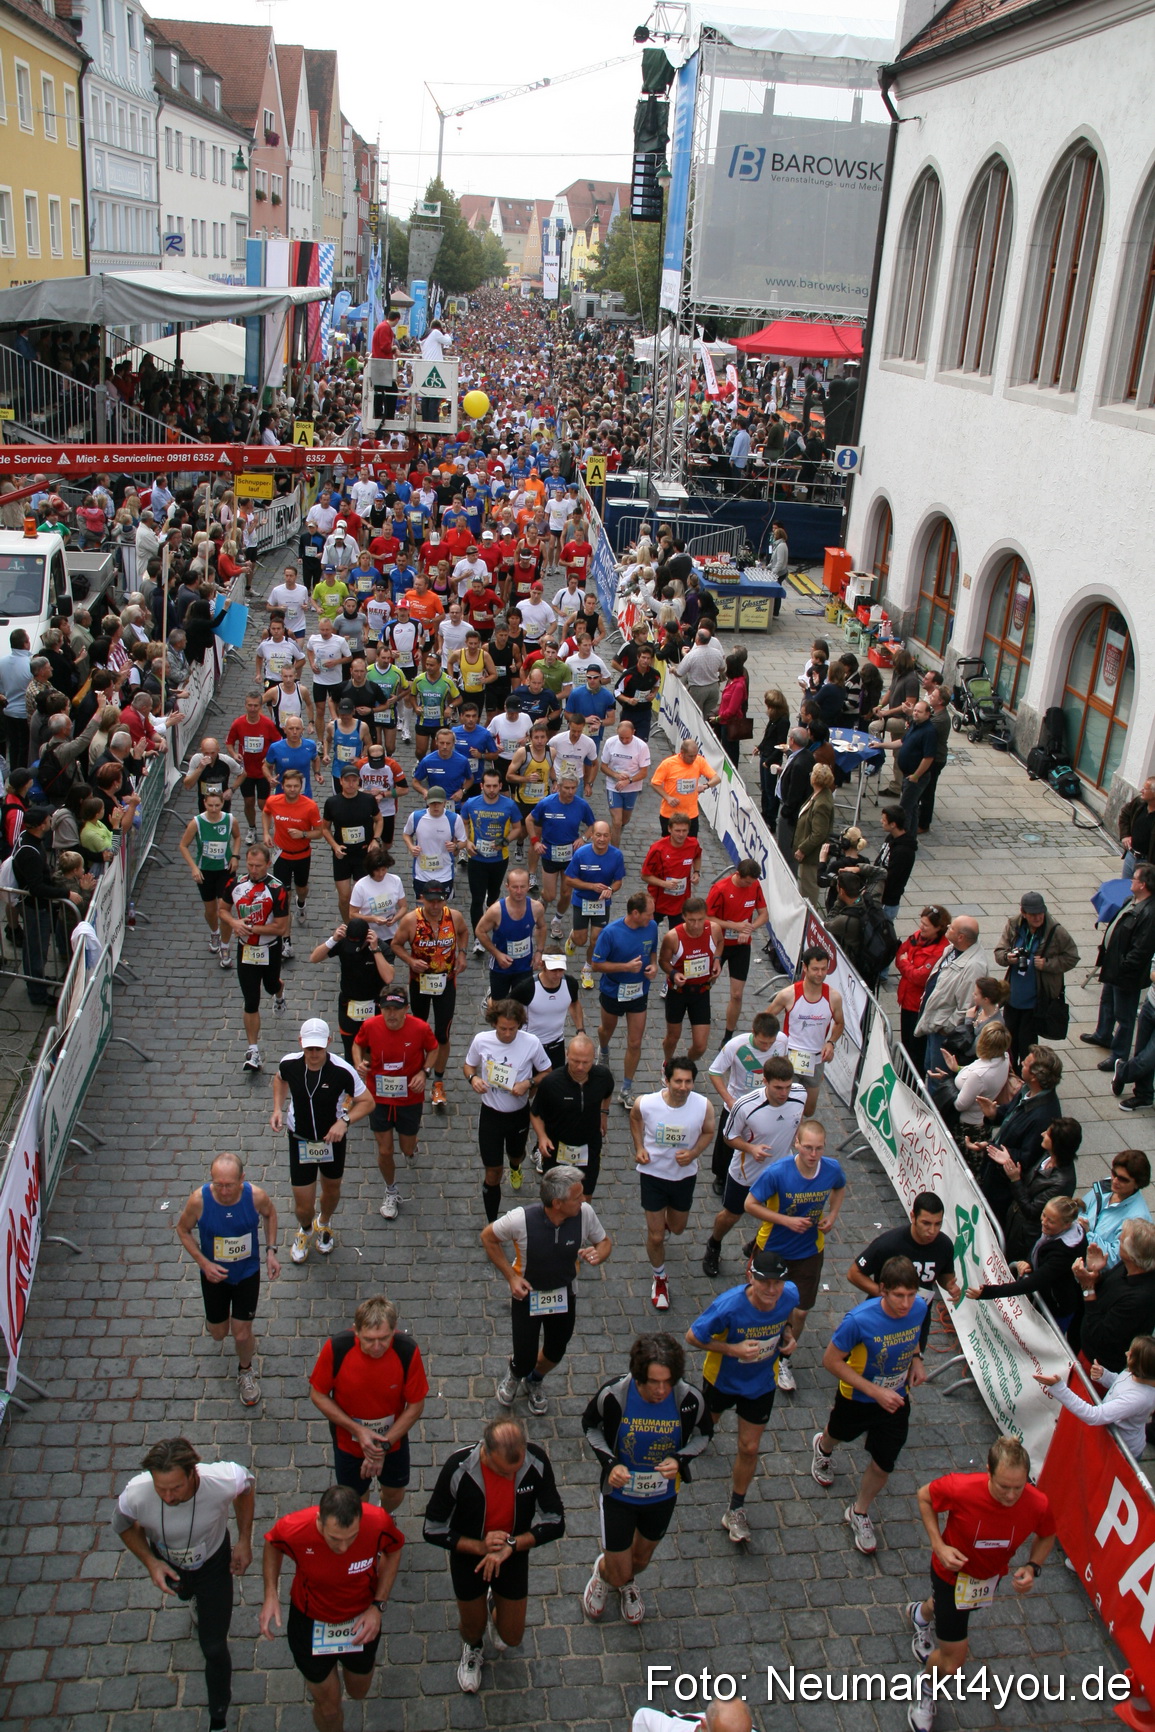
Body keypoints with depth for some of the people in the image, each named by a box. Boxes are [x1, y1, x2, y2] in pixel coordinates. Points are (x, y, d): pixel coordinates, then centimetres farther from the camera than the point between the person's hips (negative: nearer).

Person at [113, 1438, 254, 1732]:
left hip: (213, 1563, -2)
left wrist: (244, 1540, -13)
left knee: (214, 1648, 5)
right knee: (183, 1593, 36)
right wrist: (149, 1562, -26)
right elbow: (123, 1526, -13)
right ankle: (197, 1600, 74)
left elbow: (247, 1484, -14)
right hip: (167, 1563, 2)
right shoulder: (136, 1495, -40)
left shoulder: (224, 1481, -42)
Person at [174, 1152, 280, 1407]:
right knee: (218, 1333, 16)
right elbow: (183, 1229, -9)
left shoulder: (256, 1196, -27)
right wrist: (203, 1263, -18)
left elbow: (270, 1213, -2)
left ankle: (245, 1371, 37)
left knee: (241, 1335, 4)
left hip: (247, 1272, -1)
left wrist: (271, 1250, -10)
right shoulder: (199, 1200, -29)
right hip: (214, 1273, 1)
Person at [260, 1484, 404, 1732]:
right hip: (311, 1621, -1)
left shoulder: (379, 1523, -35)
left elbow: (393, 1550, -10)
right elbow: (272, 1544, -9)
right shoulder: (293, 1529, -36)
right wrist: (270, 1595, -20)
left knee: (358, 1693, 26)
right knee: (328, 1707, 15)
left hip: (361, 1619, 1)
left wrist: (378, 1606, -17)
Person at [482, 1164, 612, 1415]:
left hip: (564, 1294, 3)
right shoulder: (522, 1219, -33)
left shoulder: (585, 1213, -25)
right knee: (525, 1361, 5)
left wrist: (598, 1254, -28)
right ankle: (514, 1374, 45)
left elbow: (605, 1241, -5)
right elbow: (488, 1236, -13)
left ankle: (535, 1381, 56)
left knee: (555, 1353, 20)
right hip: (526, 1293, -3)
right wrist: (511, 1277, -18)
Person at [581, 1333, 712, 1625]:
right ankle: (603, 1572, 46)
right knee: (618, 1573, 8)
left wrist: (681, 1459, -25)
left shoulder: (690, 1399, -27)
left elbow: (704, 1433, -5)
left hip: (663, 1496, 2)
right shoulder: (613, 1395, -30)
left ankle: (627, 1582, 63)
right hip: (620, 1492, -2)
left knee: (641, 1559, 26)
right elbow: (590, 1425, -8)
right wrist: (609, 1463, -25)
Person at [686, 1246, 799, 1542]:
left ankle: (736, 1511, 32)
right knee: (706, 1424, 27)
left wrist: (787, 1336, -16)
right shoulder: (729, 1306, -39)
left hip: (761, 1384, 2)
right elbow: (692, 1336, -25)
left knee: (749, 1448, 8)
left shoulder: (790, 1295, -25)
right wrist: (733, 1348, -34)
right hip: (722, 1380, -2)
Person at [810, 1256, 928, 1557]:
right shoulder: (860, 1320, -38)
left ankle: (859, 1513, 39)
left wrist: (916, 1359, -14)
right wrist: (875, 1391, -30)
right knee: (839, 1434, 28)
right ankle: (823, 1448, 66)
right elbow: (831, 1360, -27)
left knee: (883, 1466, 9)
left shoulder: (919, 1307, -22)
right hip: (857, 1399, -2)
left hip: (896, 1400, 3)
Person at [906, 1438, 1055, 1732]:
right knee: (953, 1662, 2)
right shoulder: (962, 1488, -39)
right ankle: (926, 1691, 39)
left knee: (944, 1604, 36)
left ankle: (921, 1613, 73)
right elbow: (924, 1496, -17)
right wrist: (938, 1546, -24)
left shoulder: (1039, 1505, -31)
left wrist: (1032, 1567, -23)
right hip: (953, 1571, -4)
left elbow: (1046, 1536, -7)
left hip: (991, 1575, 4)